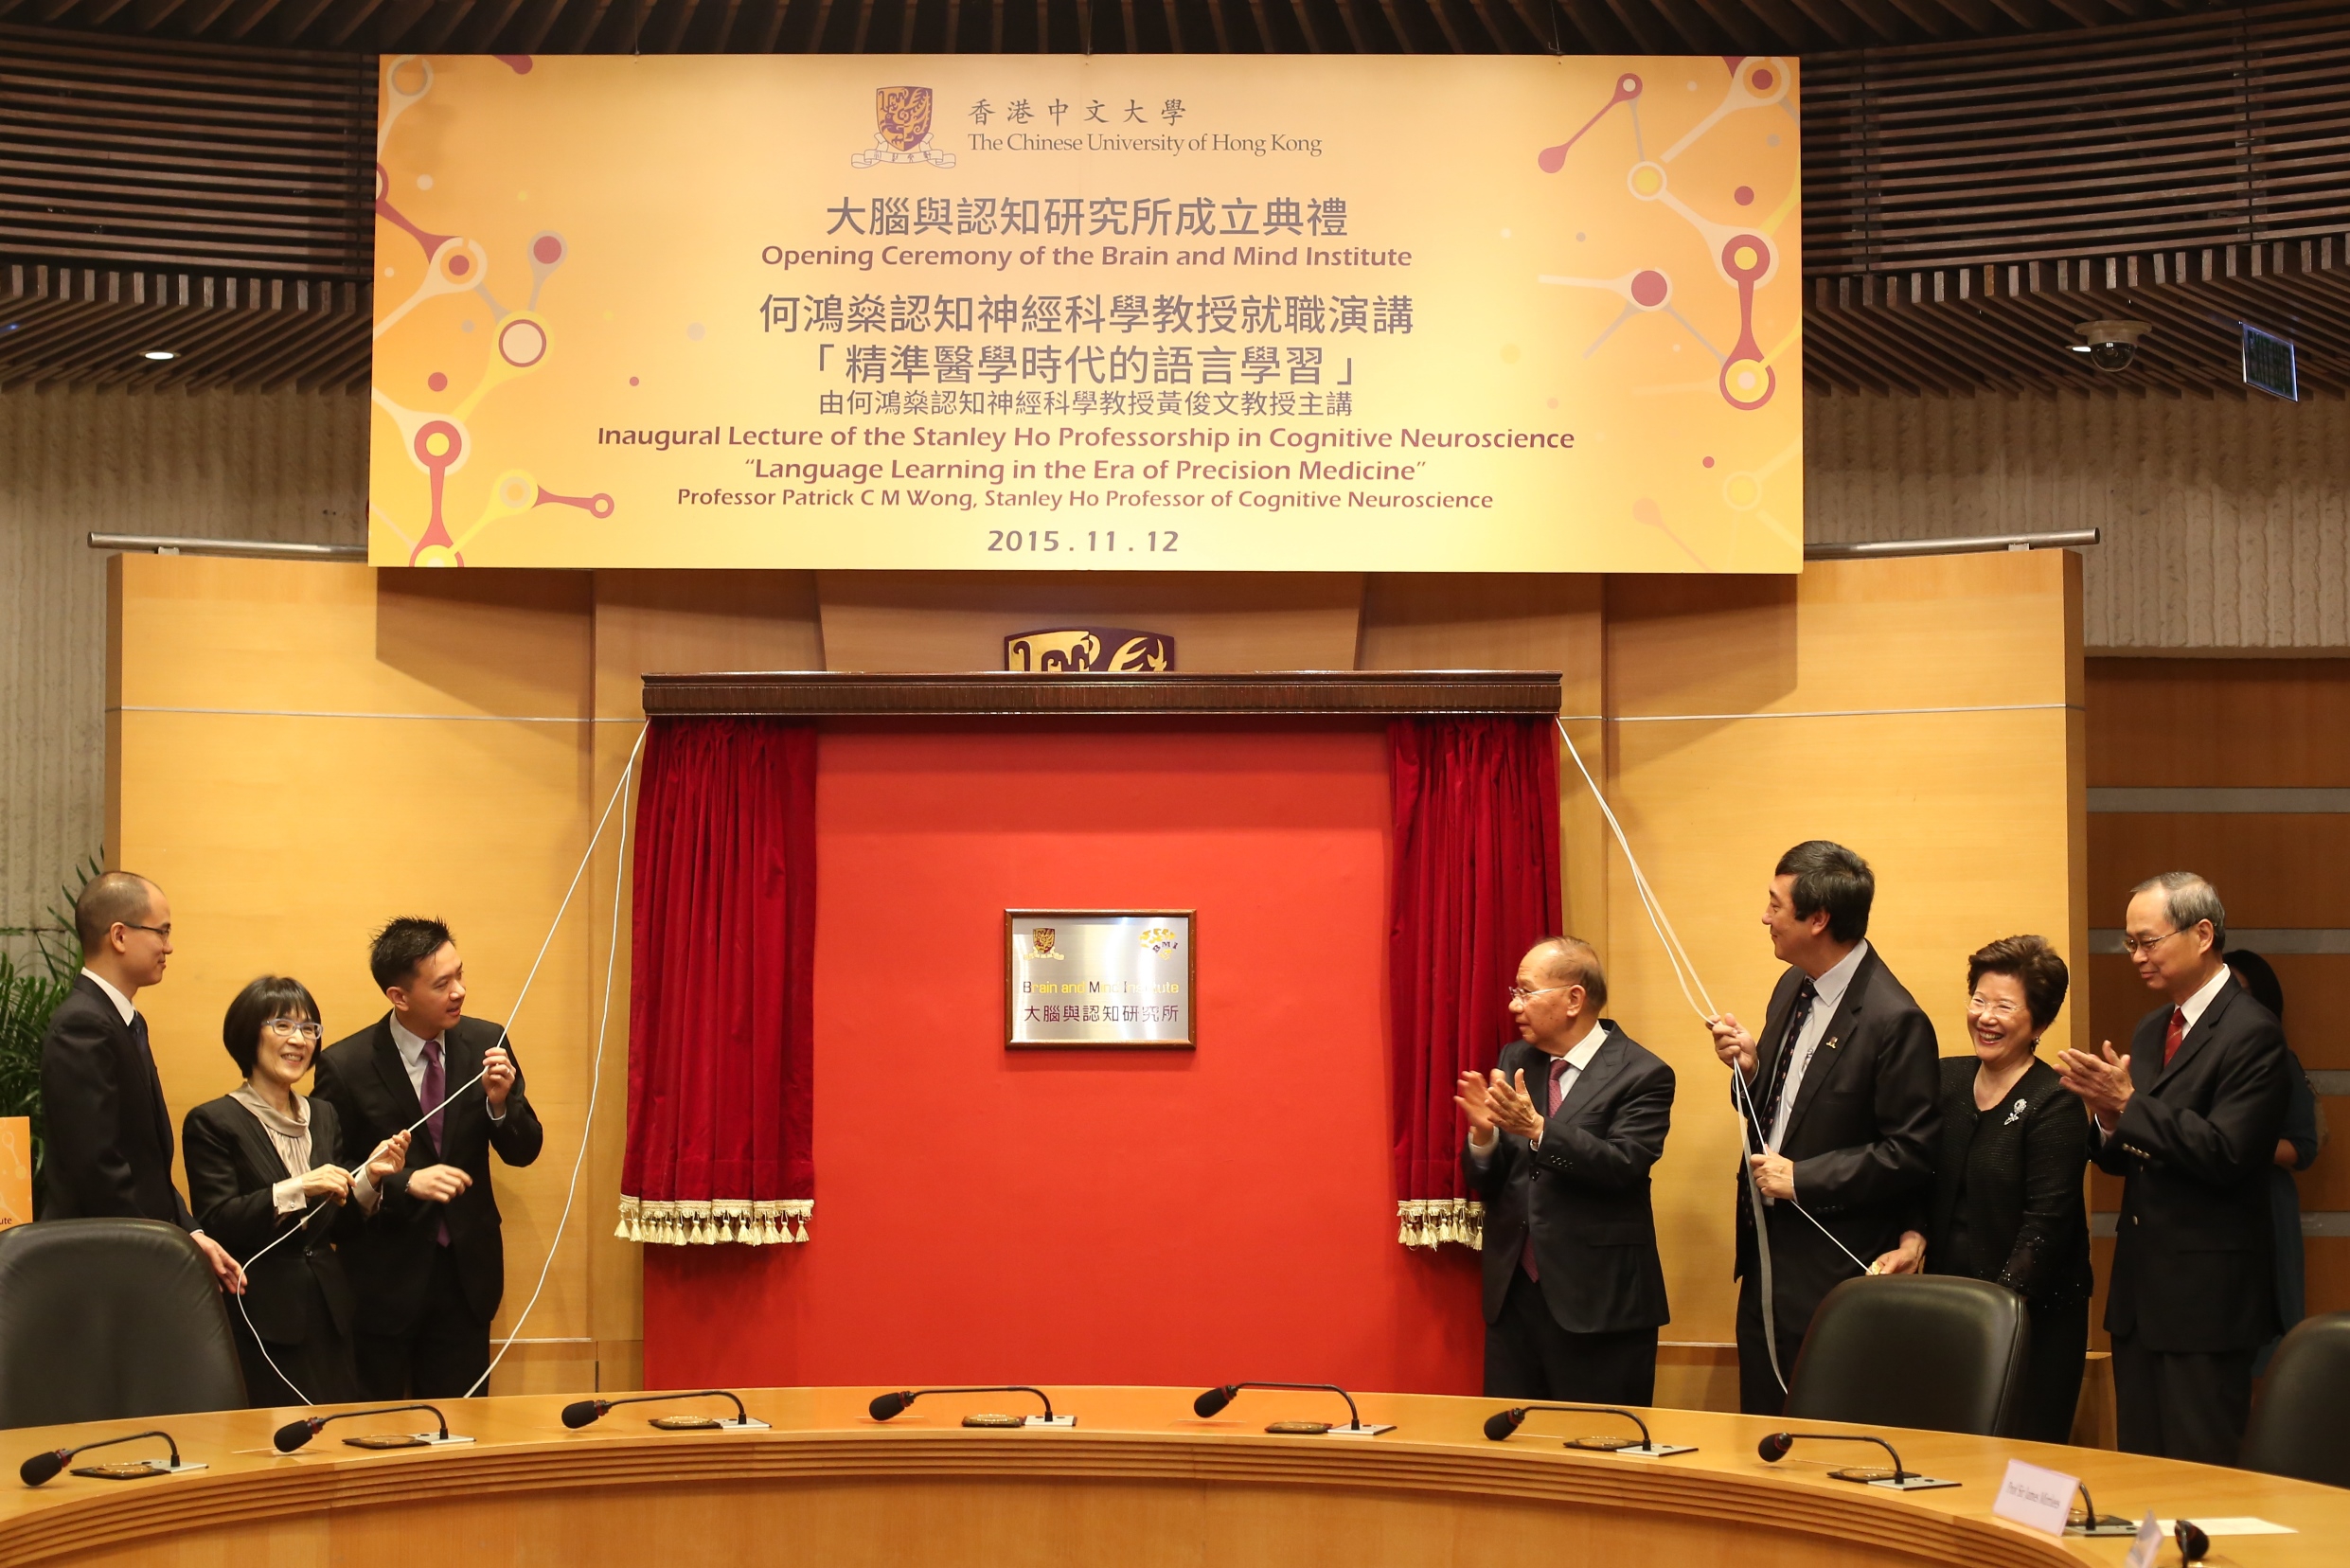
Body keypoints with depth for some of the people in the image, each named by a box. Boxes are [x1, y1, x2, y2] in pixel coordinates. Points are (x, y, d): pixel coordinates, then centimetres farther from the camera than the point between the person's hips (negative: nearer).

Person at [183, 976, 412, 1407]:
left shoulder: (322, 1116, 14)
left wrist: (370, 1177, -4)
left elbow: (335, 1225, 13)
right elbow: (215, 1224, -15)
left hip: (327, 1313, 6)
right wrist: (296, 1190, -23)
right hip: (261, 1319, -5)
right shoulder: (213, 1122, -5)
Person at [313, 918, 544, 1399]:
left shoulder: (486, 1043, -2)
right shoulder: (345, 1066, -12)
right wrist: (406, 1183, -23)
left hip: (466, 1270, 3)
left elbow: (523, 1152, 2)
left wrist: (500, 1102, -18)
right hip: (385, 1277, -3)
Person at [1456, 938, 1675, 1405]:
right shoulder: (1514, 1061, 10)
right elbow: (1484, 1183, 10)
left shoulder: (1641, 1075, -7)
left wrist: (1536, 1128, -29)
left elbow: (1624, 1165, -21)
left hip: (1598, 1302, -5)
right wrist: (1483, 1134, -12)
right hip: (1512, 1294, 5)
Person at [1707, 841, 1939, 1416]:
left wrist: (1802, 1177, -18)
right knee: (1761, 1426, 15)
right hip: (1766, 1251, 8)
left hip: (1831, 1271, -8)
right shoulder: (1792, 987, 8)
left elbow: (1912, 1152, -18)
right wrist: (1749, 1067, -2)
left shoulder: (1895, 1020, -19)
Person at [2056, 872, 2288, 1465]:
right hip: (2141, 1286, 8)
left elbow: (2224, 1153, -22)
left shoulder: (2251, 1033, -12)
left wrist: (2130, 1102, -20)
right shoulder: (2151, 1029, 14)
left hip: (2207, 1290, -8)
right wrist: (2108, 1116, -6)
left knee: (2198, 1471, -4)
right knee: (2138, 1462, 11)